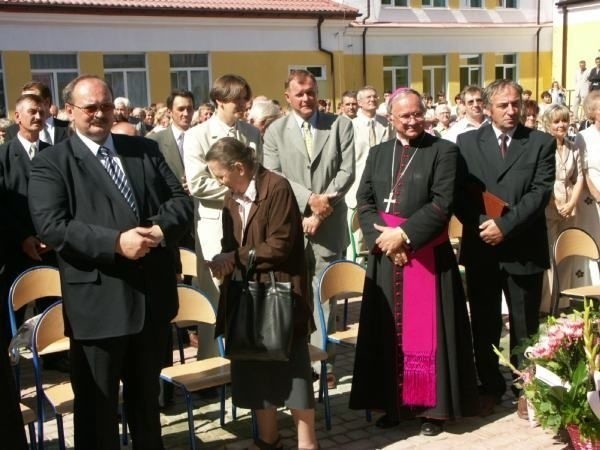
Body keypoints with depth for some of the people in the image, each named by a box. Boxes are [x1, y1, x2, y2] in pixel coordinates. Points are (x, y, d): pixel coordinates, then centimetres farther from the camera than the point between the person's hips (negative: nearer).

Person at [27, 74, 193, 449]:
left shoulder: (146, 150, 10)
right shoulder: (51, 163, -3)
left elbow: (181, 199, 5)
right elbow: (51, 226, -16)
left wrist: (161, 229, -17)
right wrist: (116, 242, -25)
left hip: (153, 294, 5)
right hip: (97, 302, -4)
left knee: (147, 396, 22)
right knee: (97, 405, 9)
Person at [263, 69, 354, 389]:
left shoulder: (340, 125, 5)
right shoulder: (275, 131, 6)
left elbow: (347, 172, -3)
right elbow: (272, 177, -4)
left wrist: (323, 207, -12)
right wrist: (309, 199, -15)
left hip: (330, 225, 0)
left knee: (324, 294, 4)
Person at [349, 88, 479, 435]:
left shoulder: (444, 151, -4)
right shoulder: (378, 153, 11)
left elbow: (442, 204, -12)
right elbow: (364, 201, 6)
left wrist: (404, 234, -16)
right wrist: (381, 236, -10)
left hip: (428, 256, -4)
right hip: (385, 255, 4)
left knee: (426, 331, 1)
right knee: (388, 331, 9)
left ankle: (433, 407, 12)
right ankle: (392, 404, 20)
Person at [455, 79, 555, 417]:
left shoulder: (542, 143, 2)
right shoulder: (467, 142, 6)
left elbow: (541, 192, -9)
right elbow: (459, 192, 0)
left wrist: (505, 225, -18)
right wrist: (481, 223, -15)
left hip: (524, 249, -1)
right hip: (481, 248, 2)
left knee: (525, 327, 9)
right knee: (484, 325, 11)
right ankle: (491, 387, 25)